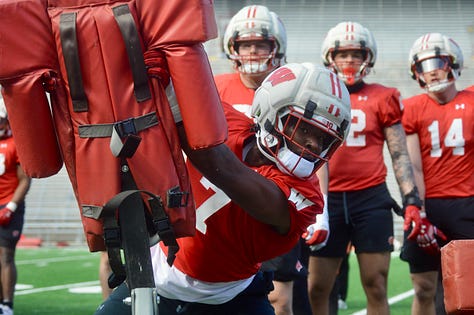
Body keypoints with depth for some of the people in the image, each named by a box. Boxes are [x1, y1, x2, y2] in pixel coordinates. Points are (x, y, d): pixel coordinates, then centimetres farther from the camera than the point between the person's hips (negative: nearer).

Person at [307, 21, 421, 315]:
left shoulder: (382, 99, 5)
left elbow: (400, 155, 5)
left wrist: (411, 200, -3)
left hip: (372, 200, -1)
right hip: (328, 200, 1)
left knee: (376, 288, 1)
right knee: (318, 289, 4)